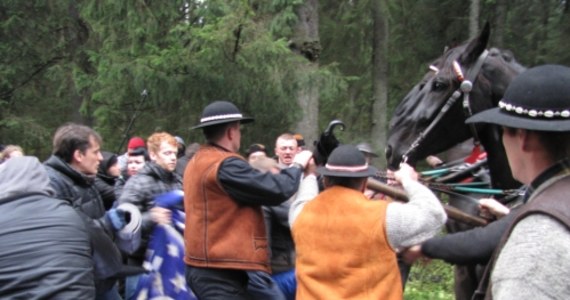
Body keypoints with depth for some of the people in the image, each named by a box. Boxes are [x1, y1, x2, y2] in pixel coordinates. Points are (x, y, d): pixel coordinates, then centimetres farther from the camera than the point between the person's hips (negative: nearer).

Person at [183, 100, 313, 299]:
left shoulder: (198, 162, 13)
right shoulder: (225, 166, -19)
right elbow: (277, 190, -19)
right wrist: (297, 166, -1)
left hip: (204, 267, 11)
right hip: (220, 271, -11)